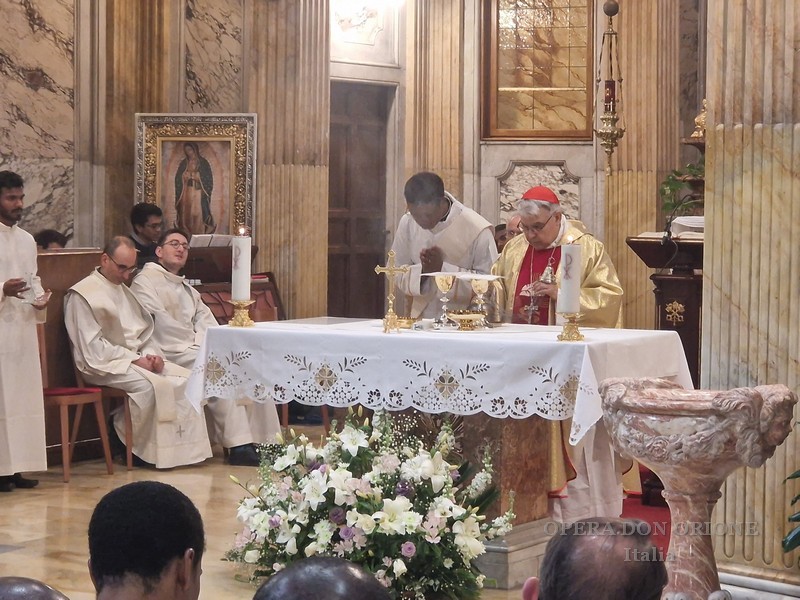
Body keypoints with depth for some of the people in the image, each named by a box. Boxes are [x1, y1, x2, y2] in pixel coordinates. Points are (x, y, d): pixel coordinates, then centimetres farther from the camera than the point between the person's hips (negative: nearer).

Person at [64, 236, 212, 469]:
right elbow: (93, 347, -14)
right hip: (105, 365, -8)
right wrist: (134, 359, -17)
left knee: (186, 379, -13)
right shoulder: (82, 295, -7)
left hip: (138, 358, 8)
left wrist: (152, 354, -1)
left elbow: (145, 331, 21)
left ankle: (188, 447, -17)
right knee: (152, 385, -33)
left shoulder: (124, 291, 20)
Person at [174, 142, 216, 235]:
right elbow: (178, 180, 11)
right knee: (186, 216, 2)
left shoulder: (203, 163, 0)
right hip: (186, 195, 3)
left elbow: (209, 180, 0)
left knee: (198, 215, -8)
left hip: (198, 194, -3)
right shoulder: (184, 163, 9)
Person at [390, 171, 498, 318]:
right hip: (420, 319, 3)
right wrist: (422, 271, -12)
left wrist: (443, 268, -16)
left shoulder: (477, 230, -10)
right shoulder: (407, 223, 2)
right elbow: (395, 274, 8)